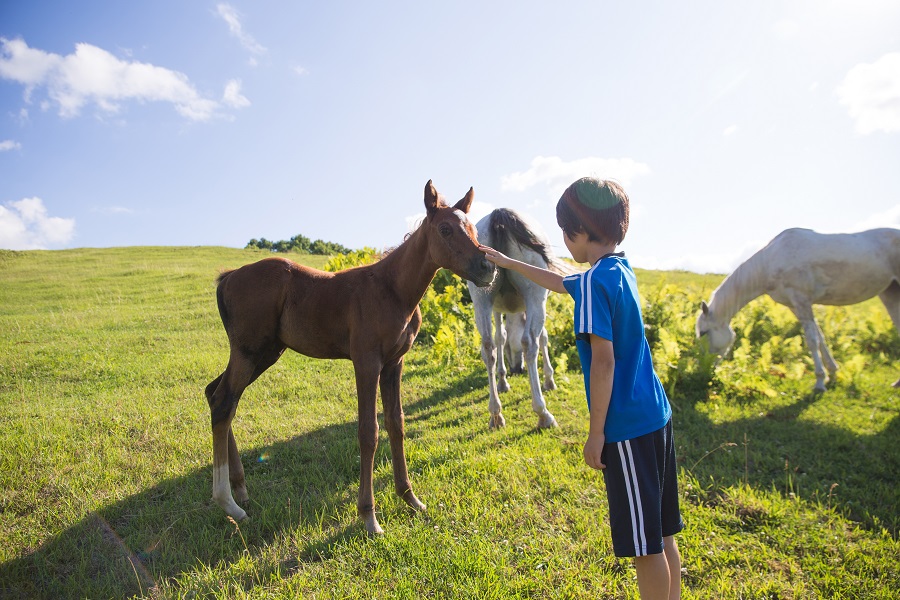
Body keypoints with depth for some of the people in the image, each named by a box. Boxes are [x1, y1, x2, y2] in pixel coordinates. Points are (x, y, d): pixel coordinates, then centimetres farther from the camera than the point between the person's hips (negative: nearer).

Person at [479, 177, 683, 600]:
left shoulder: (596, 280, -17)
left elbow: (603, 361, -21)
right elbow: (561, 283, 27)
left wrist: (596, 433, -14)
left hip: (628, 426, -9)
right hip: (656, 414, 9)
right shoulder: (620, 269, 11)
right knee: (660, 534, 20)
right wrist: (509, 263, 36)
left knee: (644, 542, 5)